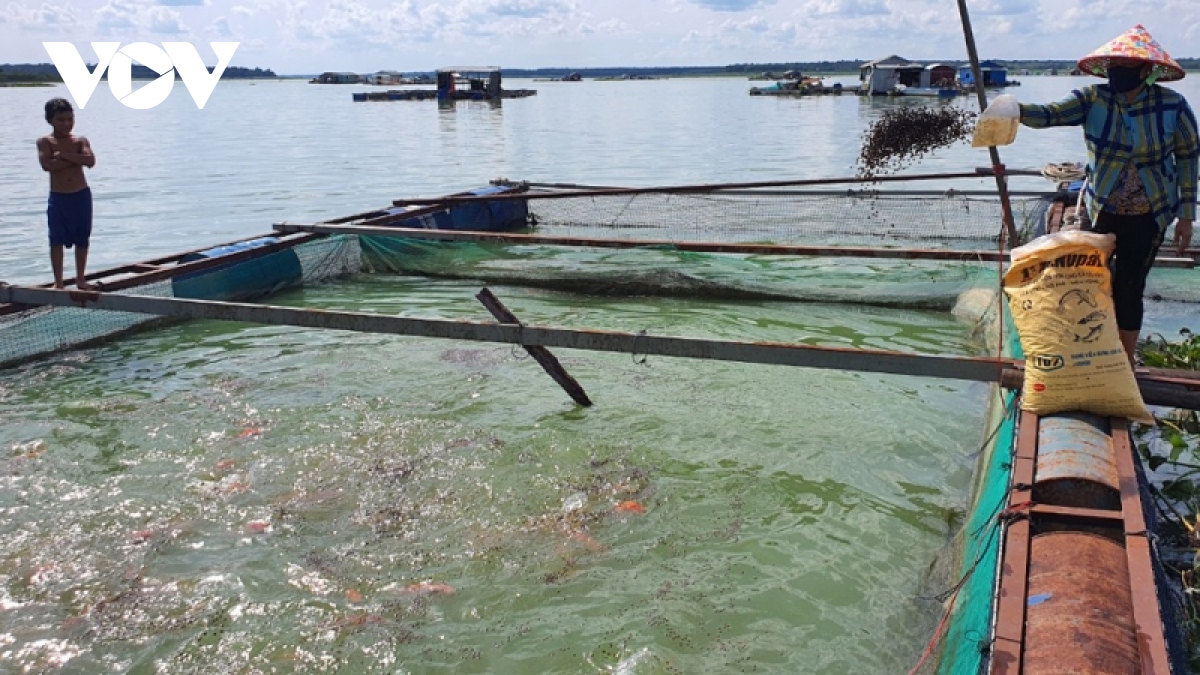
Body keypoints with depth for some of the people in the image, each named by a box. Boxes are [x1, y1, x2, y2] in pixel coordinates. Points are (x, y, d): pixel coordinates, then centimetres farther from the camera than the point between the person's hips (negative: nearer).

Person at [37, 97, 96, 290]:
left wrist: (64, 155, -19)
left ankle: (81, 278, 21)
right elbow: (47, 165, -19)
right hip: (58, 197, -2)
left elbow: (90, 161, -15)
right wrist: (76, 159, -17)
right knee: (56, 240, -1)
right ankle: (58, 281, 6)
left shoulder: (80, 141, 3)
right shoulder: (45, 141, -2)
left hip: (81, 196, 2)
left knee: (82, 238, 9)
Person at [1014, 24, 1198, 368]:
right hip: (1099, 211, 1)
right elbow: (1049, 114, -27)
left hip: (1149, 215, -1)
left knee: (1129, 288, 6)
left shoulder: (1171, 105, -12)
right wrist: (1017, 110, -49)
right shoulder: (1092, 99, -11)